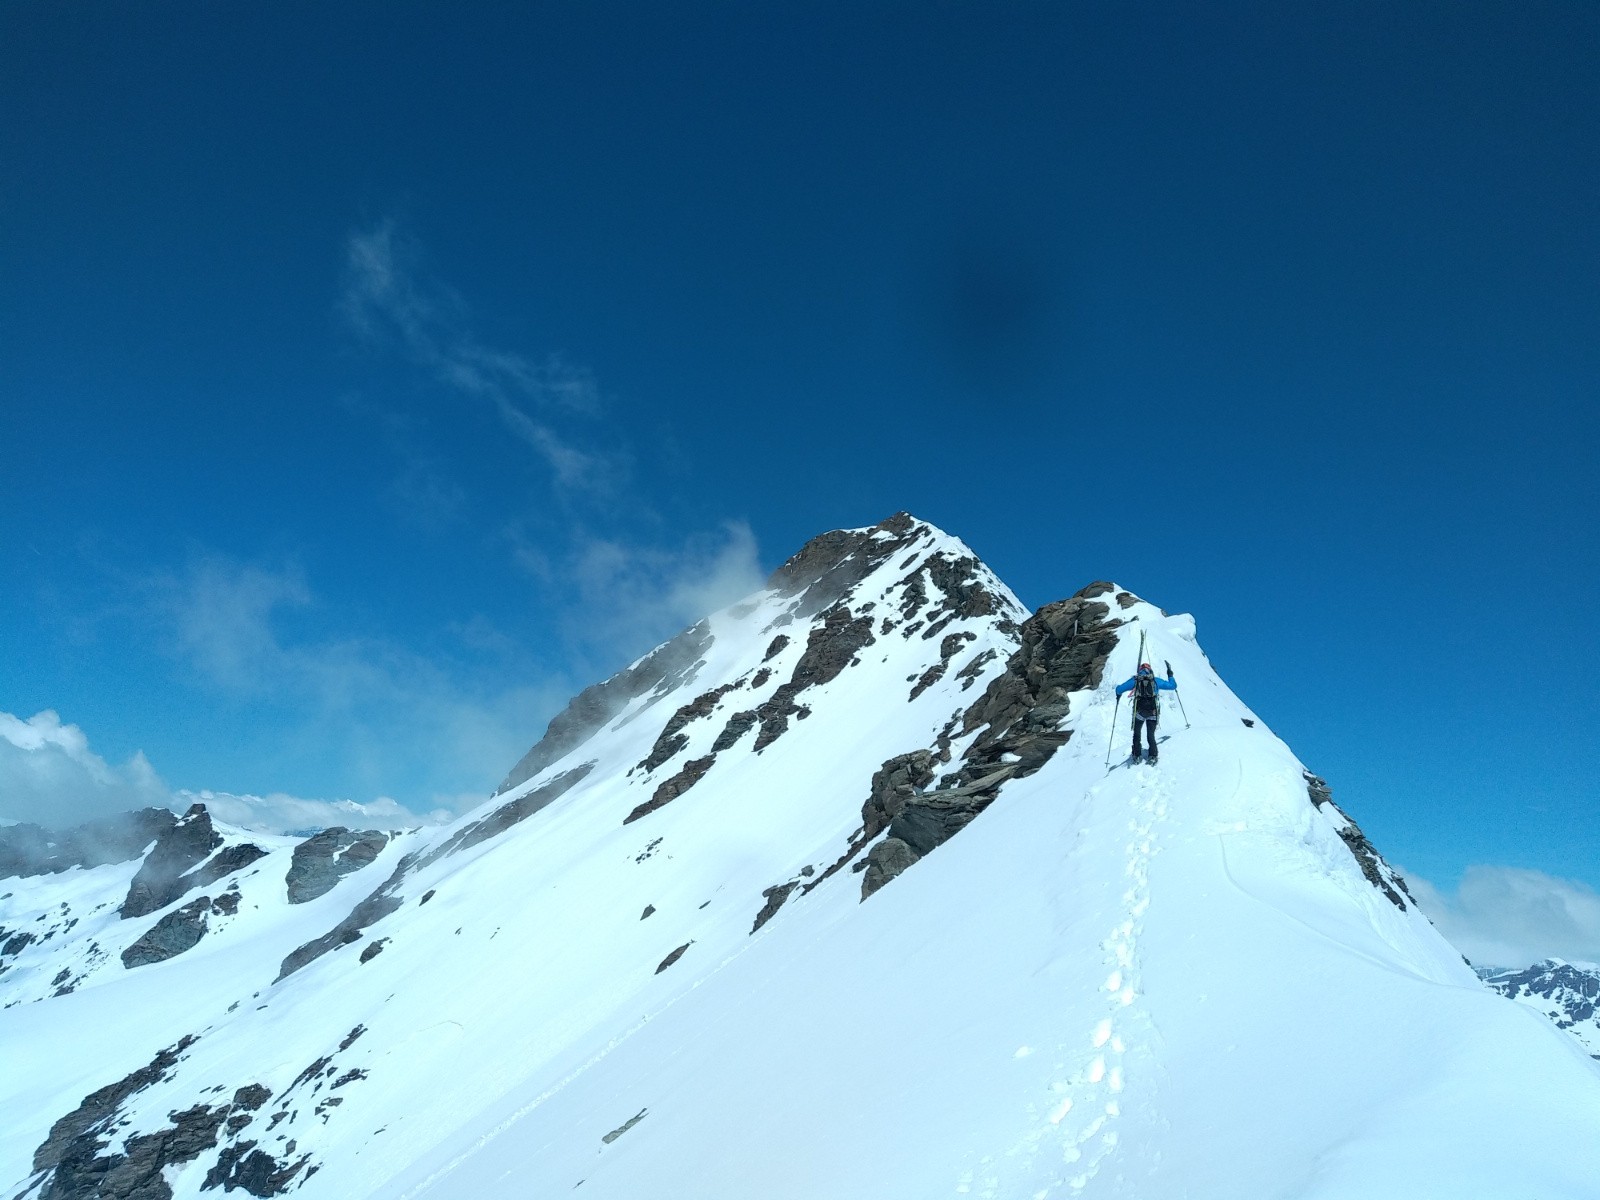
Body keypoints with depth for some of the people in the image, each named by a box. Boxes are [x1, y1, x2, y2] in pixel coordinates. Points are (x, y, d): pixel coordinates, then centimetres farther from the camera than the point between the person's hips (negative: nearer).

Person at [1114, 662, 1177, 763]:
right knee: (1151, 735, 12)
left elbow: (1119, 689, 2)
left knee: (1136, 733, 16)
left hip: (1139, 712, -1)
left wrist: (1118, 694, 25)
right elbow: (1173, 686, 17)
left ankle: (1136, 756, 9)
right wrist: (1170, 674, 33)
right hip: (1153, 712, 1)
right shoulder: (1156, 680, 9)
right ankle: (1153, 756, -3)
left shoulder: (1135, 680, 5)